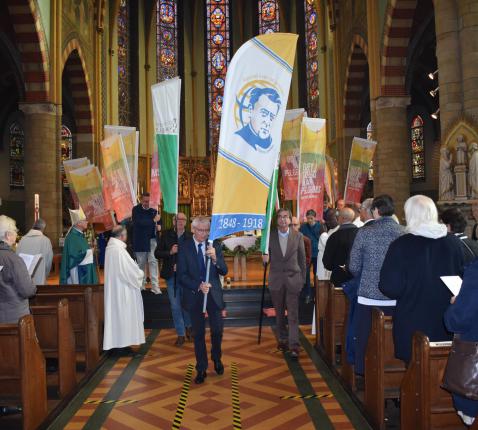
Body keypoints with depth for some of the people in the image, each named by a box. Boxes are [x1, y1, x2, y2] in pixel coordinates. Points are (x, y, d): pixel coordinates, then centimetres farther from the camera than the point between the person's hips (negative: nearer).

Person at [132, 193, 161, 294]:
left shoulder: (153, 209, 2)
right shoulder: (136, 209, -7)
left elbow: (158, 218, 19)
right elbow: (139, 222, -21)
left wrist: (159, 224, -4)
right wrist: (153, 220, -24)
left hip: (152, 239, 1)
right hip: (140, 240, -1)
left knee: (153, 261, -6)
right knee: (141, 263, 10)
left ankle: (155, 286, -6)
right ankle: (141, 284, 27)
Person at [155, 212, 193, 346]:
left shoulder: (190, 237, -5)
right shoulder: (166, 235, -1)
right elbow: (157, 254, 0)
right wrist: (170, 252, -16)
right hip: (171, 275, 1)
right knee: (175, 306, 7)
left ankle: (188, 327, 36)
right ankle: (181, 334, 20)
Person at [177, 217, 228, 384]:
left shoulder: (215, 245, -2)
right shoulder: (184, 247, -6)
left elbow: (224, 271, -6)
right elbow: (182, 276, -8)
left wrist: (215, 258, -25)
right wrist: (198, 286, -22)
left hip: (213, 294, 1)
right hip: (194, 295, -1)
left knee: (217, 330, 8)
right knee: (198, 334, 10)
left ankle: (216, 359, 37)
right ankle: (201, 369, 26)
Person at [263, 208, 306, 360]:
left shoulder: (298, 236, 0)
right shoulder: (270, 236, 1)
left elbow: (302, 258, 5)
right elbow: (267, 257, 7)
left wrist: (302, 278, 5)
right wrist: (265, 258, -17)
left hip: (293, 279, -1)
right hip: (276, 279, 2)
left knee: (293, 314, -5)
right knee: (279, 313, 12)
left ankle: (294, 346, -4)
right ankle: (282, 340, 27)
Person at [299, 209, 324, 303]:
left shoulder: (319, 226, -6)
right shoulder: (303, 227, -4)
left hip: (317, 254, 0)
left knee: (317, 274, 12)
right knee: (306, 274, 1)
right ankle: (307, 294, 12)